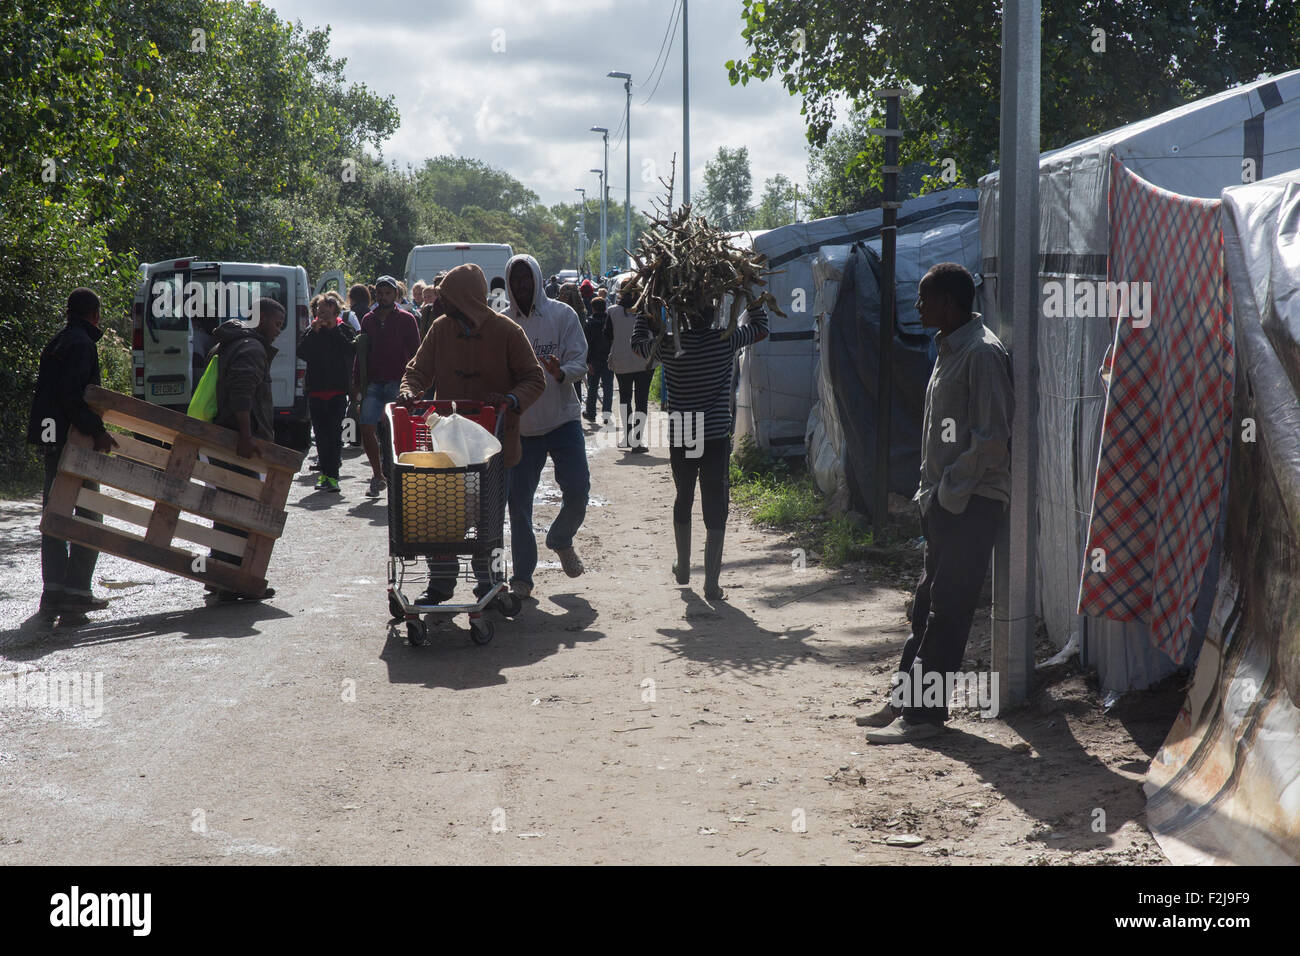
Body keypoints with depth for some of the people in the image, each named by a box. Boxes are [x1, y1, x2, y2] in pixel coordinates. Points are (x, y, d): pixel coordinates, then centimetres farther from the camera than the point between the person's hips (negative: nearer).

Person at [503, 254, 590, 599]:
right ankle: (522, 576, 10)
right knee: (518, 502, -1)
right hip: (520, 425, 1)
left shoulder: (562, 315, 0)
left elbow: (580, 361, -6)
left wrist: (561, 372, -27)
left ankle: (561, 539, 25)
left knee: (577, 490, -7)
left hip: (563, 418, -1)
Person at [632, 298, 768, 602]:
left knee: (683, 499, 22)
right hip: (716, 437, -2)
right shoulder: (726, 340, -8)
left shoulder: (670, 345, -5)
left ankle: (682, 568, 36)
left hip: (679, 439, 2)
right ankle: (711, 582, -4)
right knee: (715, 508, 1)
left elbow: (638, 343, 16)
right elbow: (759, 328, 12)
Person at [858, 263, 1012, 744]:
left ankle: (924, 714, -3)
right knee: (927, 605, 14)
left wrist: (949, 490, -17)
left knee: (947, 612, -6)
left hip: (970, 504, -10)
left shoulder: (981, 353, -15)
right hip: (944, 500, 10)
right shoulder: (951, 349, 16)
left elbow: (991, 438, -20)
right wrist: (930, 491, 15)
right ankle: (904, 700, 21)